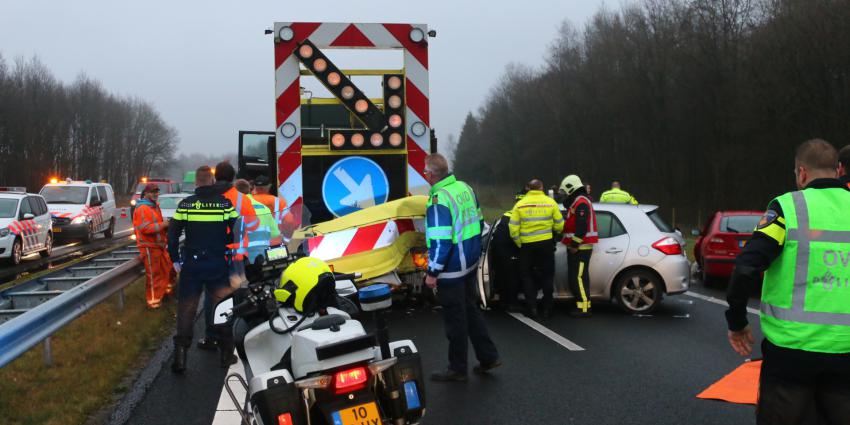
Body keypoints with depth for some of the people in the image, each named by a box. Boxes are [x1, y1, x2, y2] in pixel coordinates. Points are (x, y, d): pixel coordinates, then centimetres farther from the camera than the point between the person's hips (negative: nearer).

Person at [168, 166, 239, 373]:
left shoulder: (186, 204, -5)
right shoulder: (225, 203, -4)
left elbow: (172, 234, -3)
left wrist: (175, 259, 8)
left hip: (192, 264, 0)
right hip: (218, 264, 0)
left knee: (186, 309, 7)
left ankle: (180, 356, 4)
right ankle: (226, 353, 16)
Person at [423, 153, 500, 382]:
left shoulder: (438, 199, -22)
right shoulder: (465, 187, 5)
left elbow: (441, 241, -24)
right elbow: (479, 223, 14)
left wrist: (432, 272, -17)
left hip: (451, 268, -8)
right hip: (471, 263, 8)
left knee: (455, 318, 3)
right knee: (470, 309, 20)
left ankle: (457, 368, 15)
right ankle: (488, 357, 25)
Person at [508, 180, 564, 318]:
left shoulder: (520, 204, -3)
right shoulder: (550, 202, -3)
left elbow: (513, 228, -6)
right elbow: (559, 225, 0)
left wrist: (519, 244, 6)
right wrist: (555, 234, 21)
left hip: (527, 245, 0)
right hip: (546, 243, 0)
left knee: (528, 276, 13)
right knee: (547, 276, 14)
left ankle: (531, 308, 8)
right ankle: (547, 308, 14)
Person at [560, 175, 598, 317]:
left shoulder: (581, 202, -14)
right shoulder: (577, 201, 21)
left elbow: (581, 227, -23)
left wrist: (575, 245, -22)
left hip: (580, 247, -11)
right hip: (578, 246, 11)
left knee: (578, 277, -12)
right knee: (576, 277, 14)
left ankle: (584, 308, -11)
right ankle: (583, 304, 20)